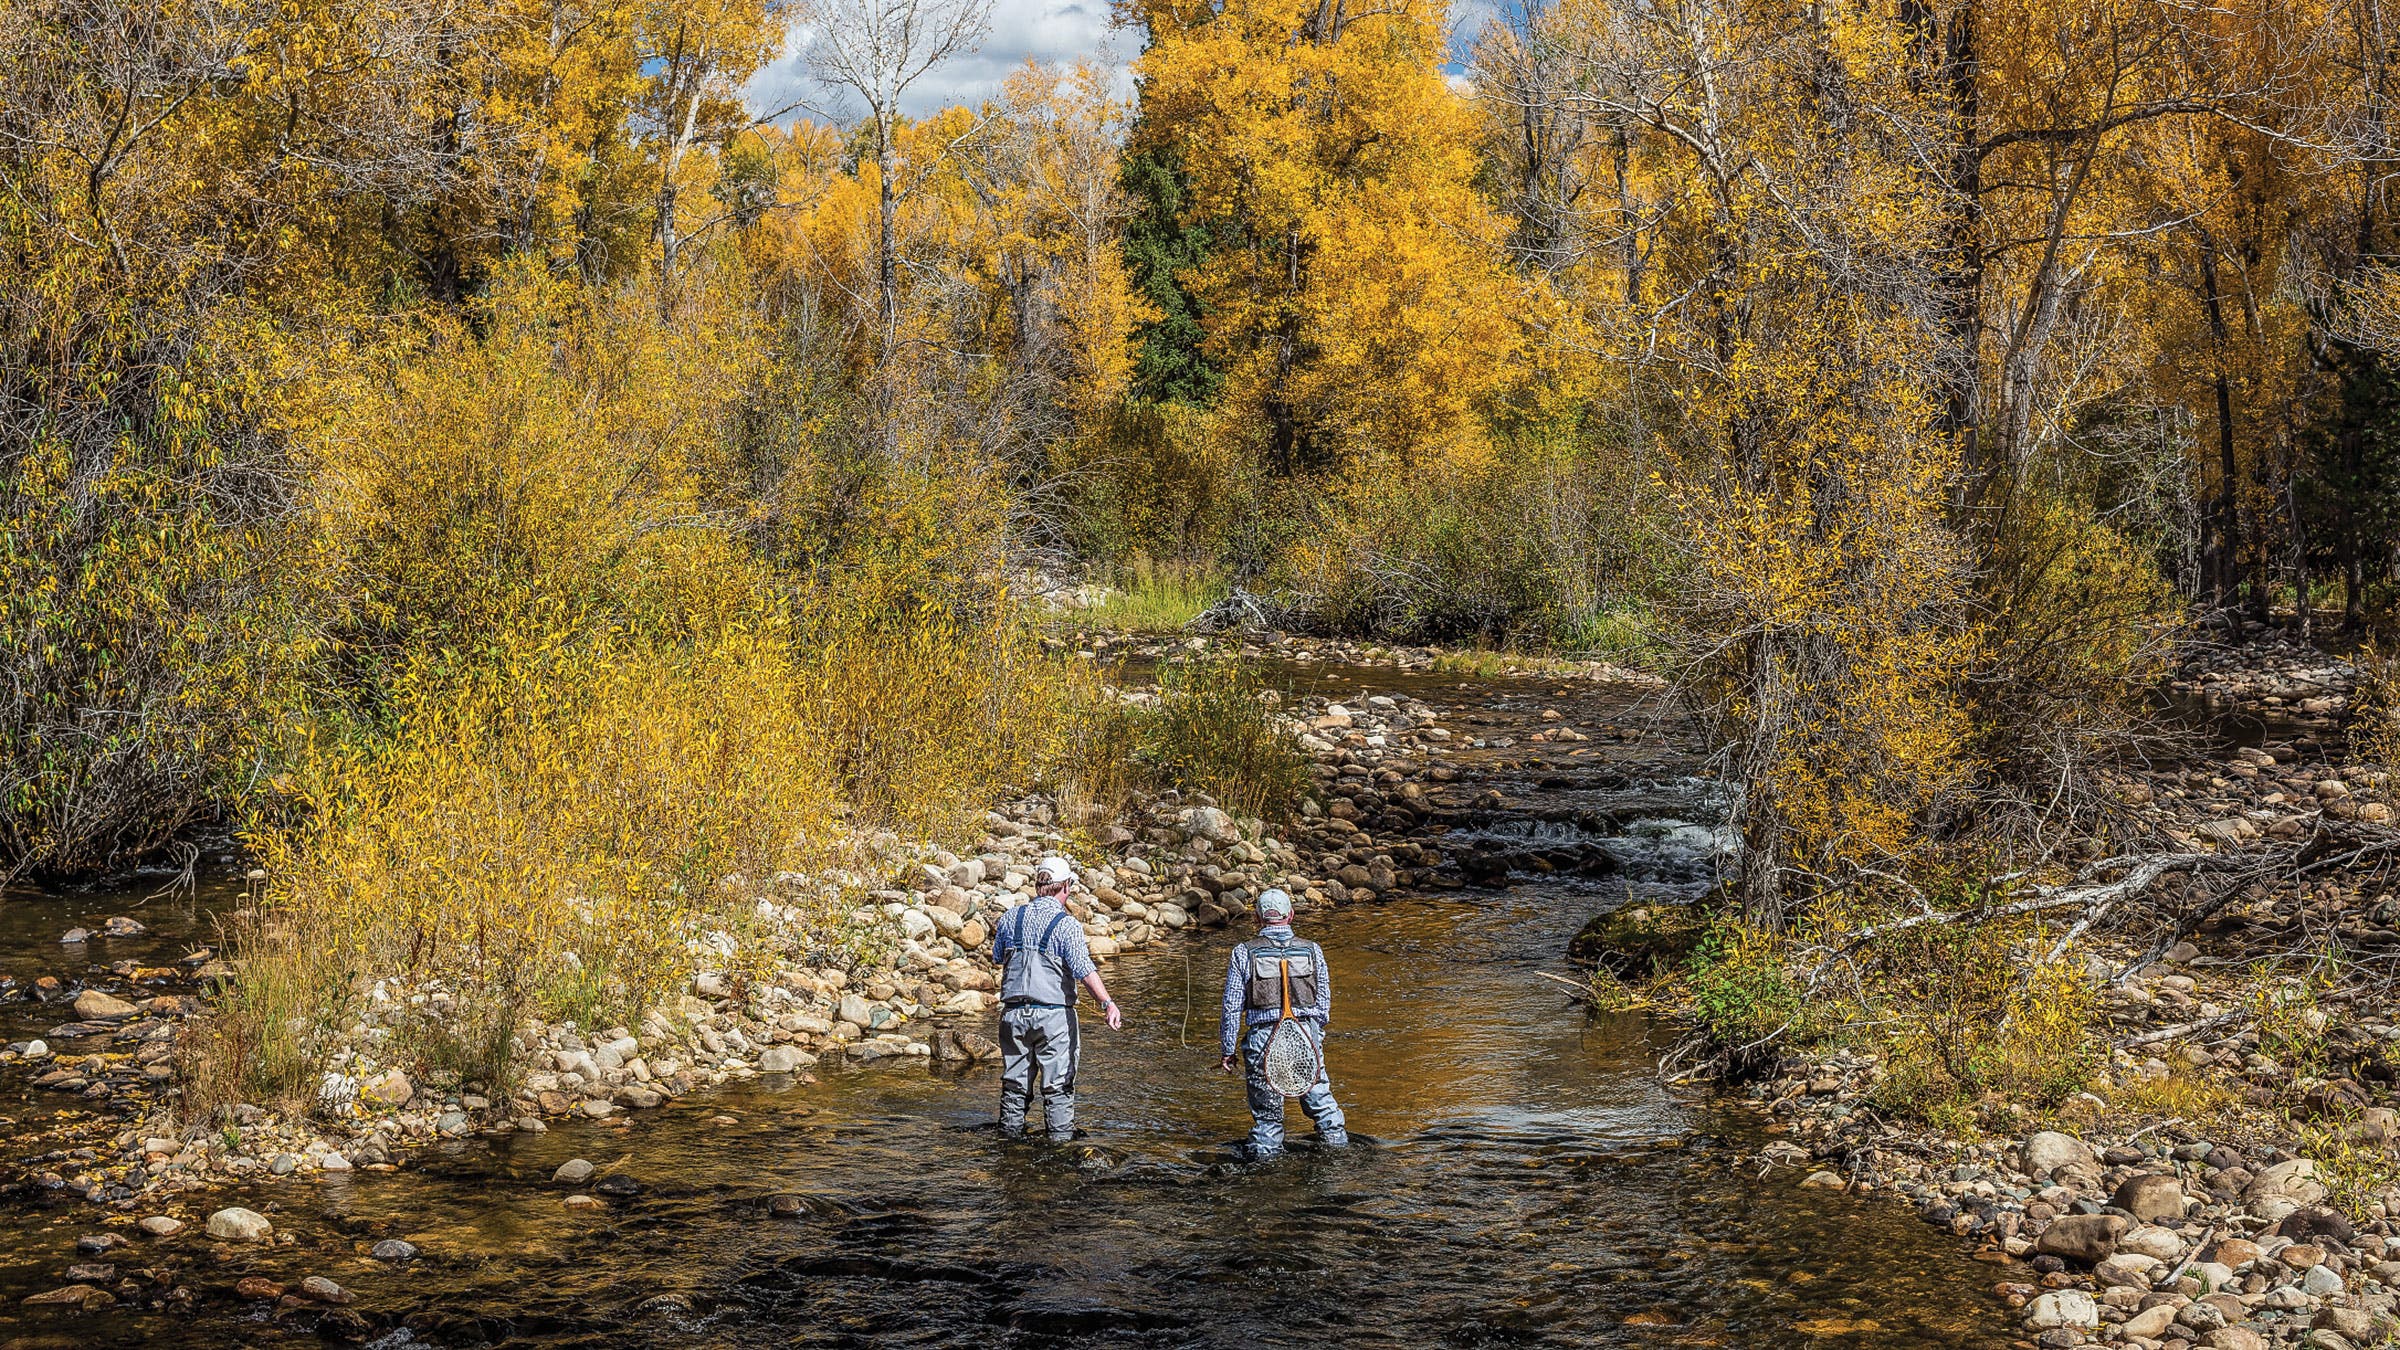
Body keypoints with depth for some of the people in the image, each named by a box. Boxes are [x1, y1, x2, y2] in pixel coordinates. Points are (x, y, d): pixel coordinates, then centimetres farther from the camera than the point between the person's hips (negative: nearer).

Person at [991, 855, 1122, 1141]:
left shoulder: (1011, 917, 4)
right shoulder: (1067, 924, -11)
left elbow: (997, 957, 18)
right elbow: (1084, 970, -21)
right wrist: (1108, 1003, -27)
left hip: (1014, 1012, 4)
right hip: (1053, 1014, -4)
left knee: (1015, 1080, 14)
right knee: (1058, 1083, 3)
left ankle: (1011, 1130, 20)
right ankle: (1060, 1136, 3)